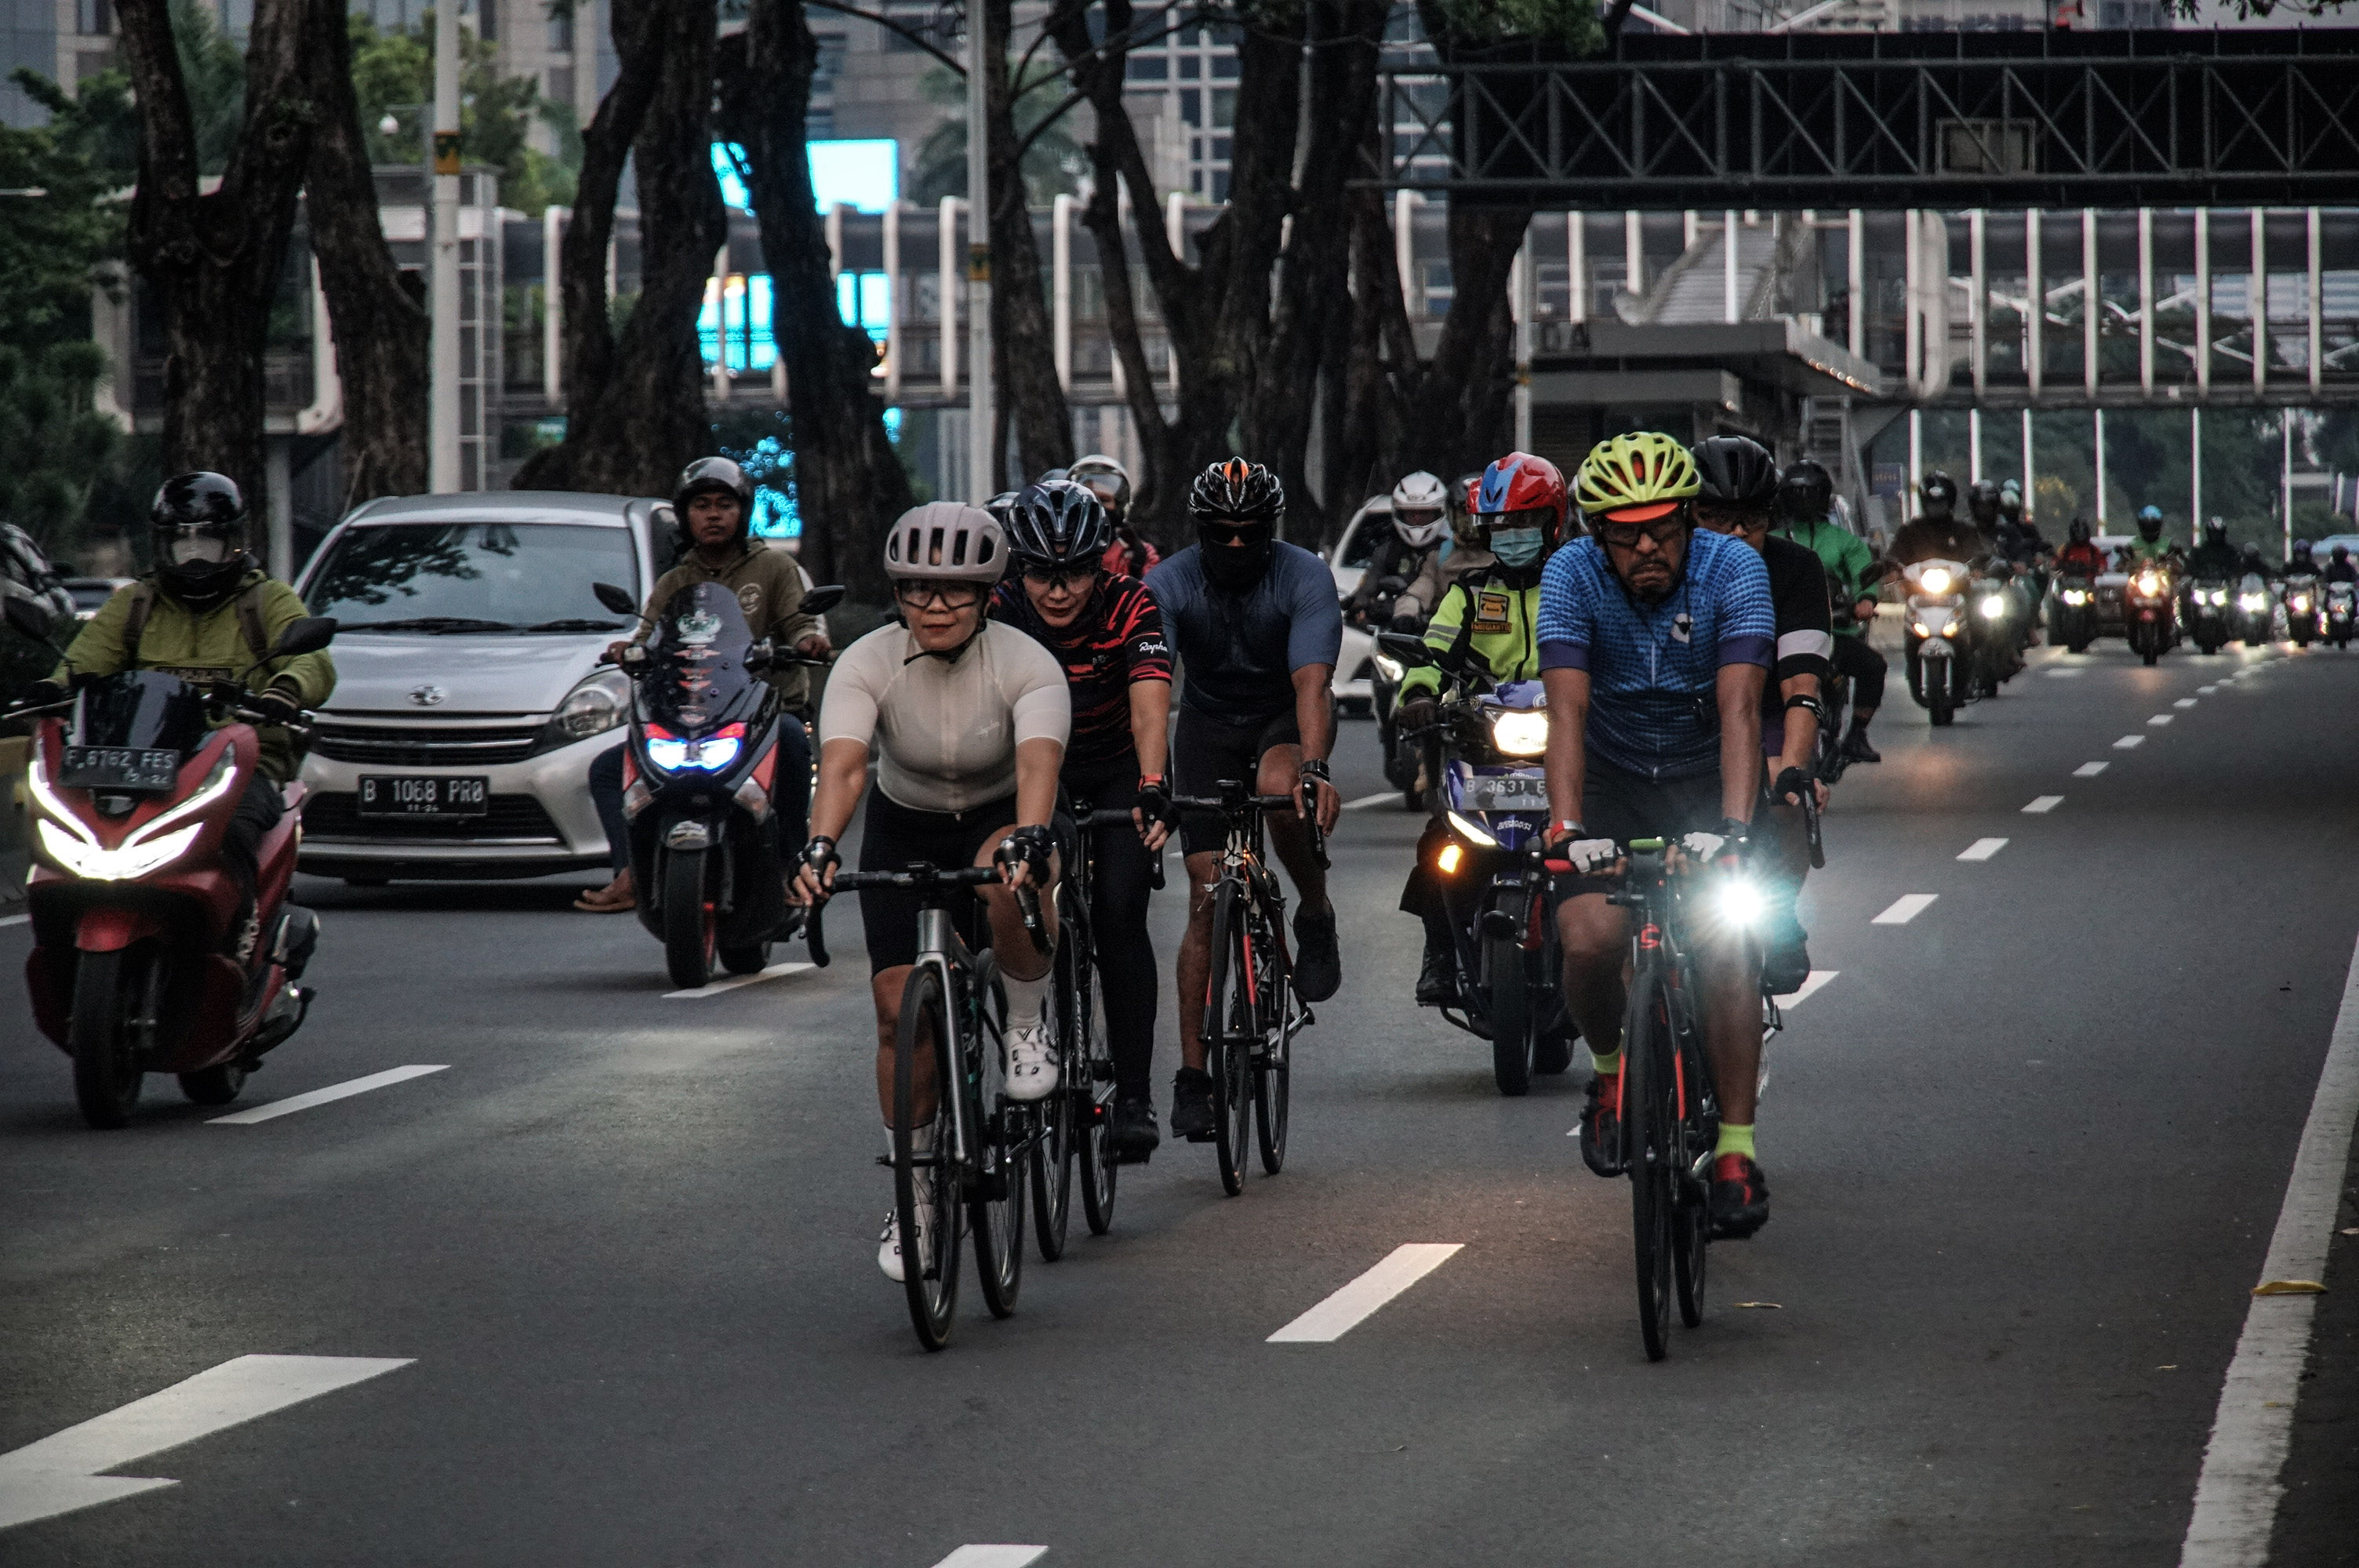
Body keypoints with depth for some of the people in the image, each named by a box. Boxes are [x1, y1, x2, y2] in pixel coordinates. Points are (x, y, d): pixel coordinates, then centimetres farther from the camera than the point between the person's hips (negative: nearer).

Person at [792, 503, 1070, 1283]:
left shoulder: (1026, 664, -24)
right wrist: (819, 849, -53)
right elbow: (843, 765, -35)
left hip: (1002, 818, -2)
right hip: (904, 831, 2)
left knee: (1008, 878, -39)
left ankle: (1029, 1023, -11)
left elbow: (1039, 762, -40)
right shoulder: (867, 664, -20)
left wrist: (1030, 839, -59)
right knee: (900, 1005, -11)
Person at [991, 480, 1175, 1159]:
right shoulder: (999, 612, -22)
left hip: (1120, 768, -2)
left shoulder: (1130, 607, -26)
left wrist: (1151, 790, -54)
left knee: (1119, 913, -18)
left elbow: (1150, 708, -38)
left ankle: (1135, 1096, -13)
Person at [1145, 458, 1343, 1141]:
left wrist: (1313, 767, -51)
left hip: (1287, 718, -1)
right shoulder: (1168, 585, -19)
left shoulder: (1304, 578, -23)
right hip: (1209, 721, 1)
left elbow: (1311, 681, -34)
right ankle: (1193, 1075, -3)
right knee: (1207, 898, -8)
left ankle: (1315, 915, -9)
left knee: (1281, 789, -38)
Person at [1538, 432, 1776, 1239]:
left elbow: (1739, 707, -30)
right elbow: (1567, 710, -26)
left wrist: (1732, 825, -42)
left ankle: (1736, 1151, -11)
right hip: (1612, 777, 1)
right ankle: (1610, 1066, 9)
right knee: (1590, 940, -22)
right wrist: (1567, 826, -39)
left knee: (1727, 945, -19)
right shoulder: (1572, 575, -19)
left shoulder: (1732, 569, -21)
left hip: (1709, 778, -1)